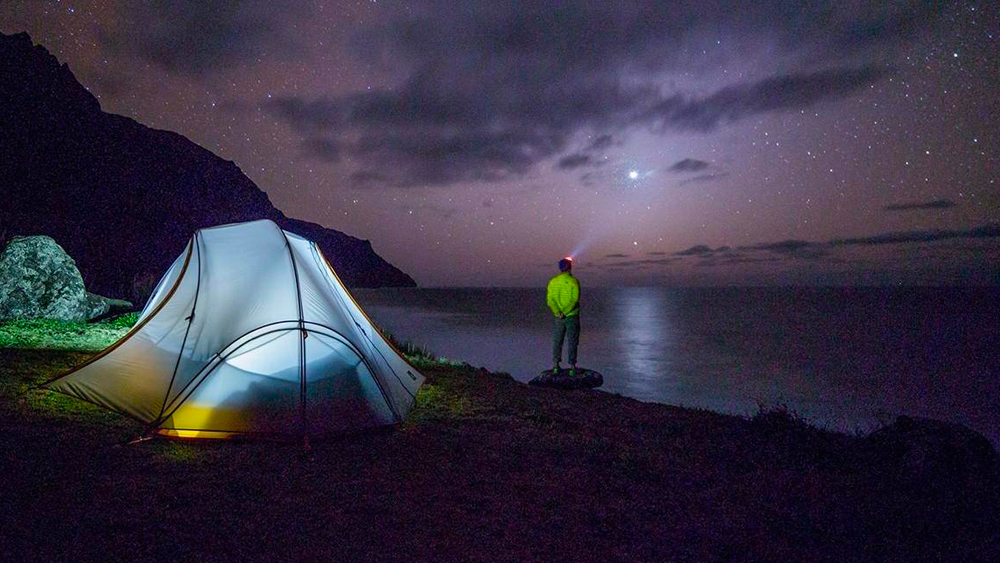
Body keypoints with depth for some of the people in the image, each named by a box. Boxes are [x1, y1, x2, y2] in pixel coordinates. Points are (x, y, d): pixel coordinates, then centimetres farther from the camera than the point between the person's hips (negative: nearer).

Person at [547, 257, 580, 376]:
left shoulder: (553, 281, 1)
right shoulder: (574, 281, -10)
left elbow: (550, 299, -6)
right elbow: (575, 300, -17)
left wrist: (558, 312, -15)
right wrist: (564, 313, -17)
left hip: (559, 317, 3)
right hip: (572, 317, -3)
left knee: (557, 342, 13)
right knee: (572, 342, 5)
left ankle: (556, 366, 16)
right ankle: (572, 367, 8)